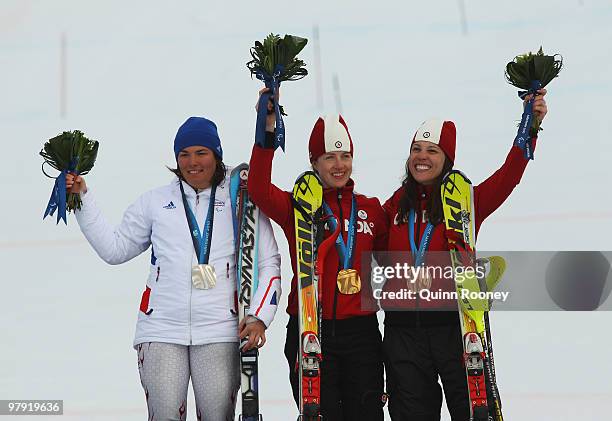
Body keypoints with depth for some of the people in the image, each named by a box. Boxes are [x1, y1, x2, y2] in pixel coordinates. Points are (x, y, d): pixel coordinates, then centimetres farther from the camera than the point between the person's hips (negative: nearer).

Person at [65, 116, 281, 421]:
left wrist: (259, 317, -5)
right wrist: (82, 198, 12)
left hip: (219, 332, -1)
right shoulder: (155, 202, 13)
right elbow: (114, 249, 16)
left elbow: (269, 263, 7)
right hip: (161, 330, 1)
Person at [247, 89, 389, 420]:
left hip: (361, 330, 2)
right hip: (309, 330, -2)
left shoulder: (370, 208, 11)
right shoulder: (298, 207, 1)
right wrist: (267, 132, -25)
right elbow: (259, 190, -18)